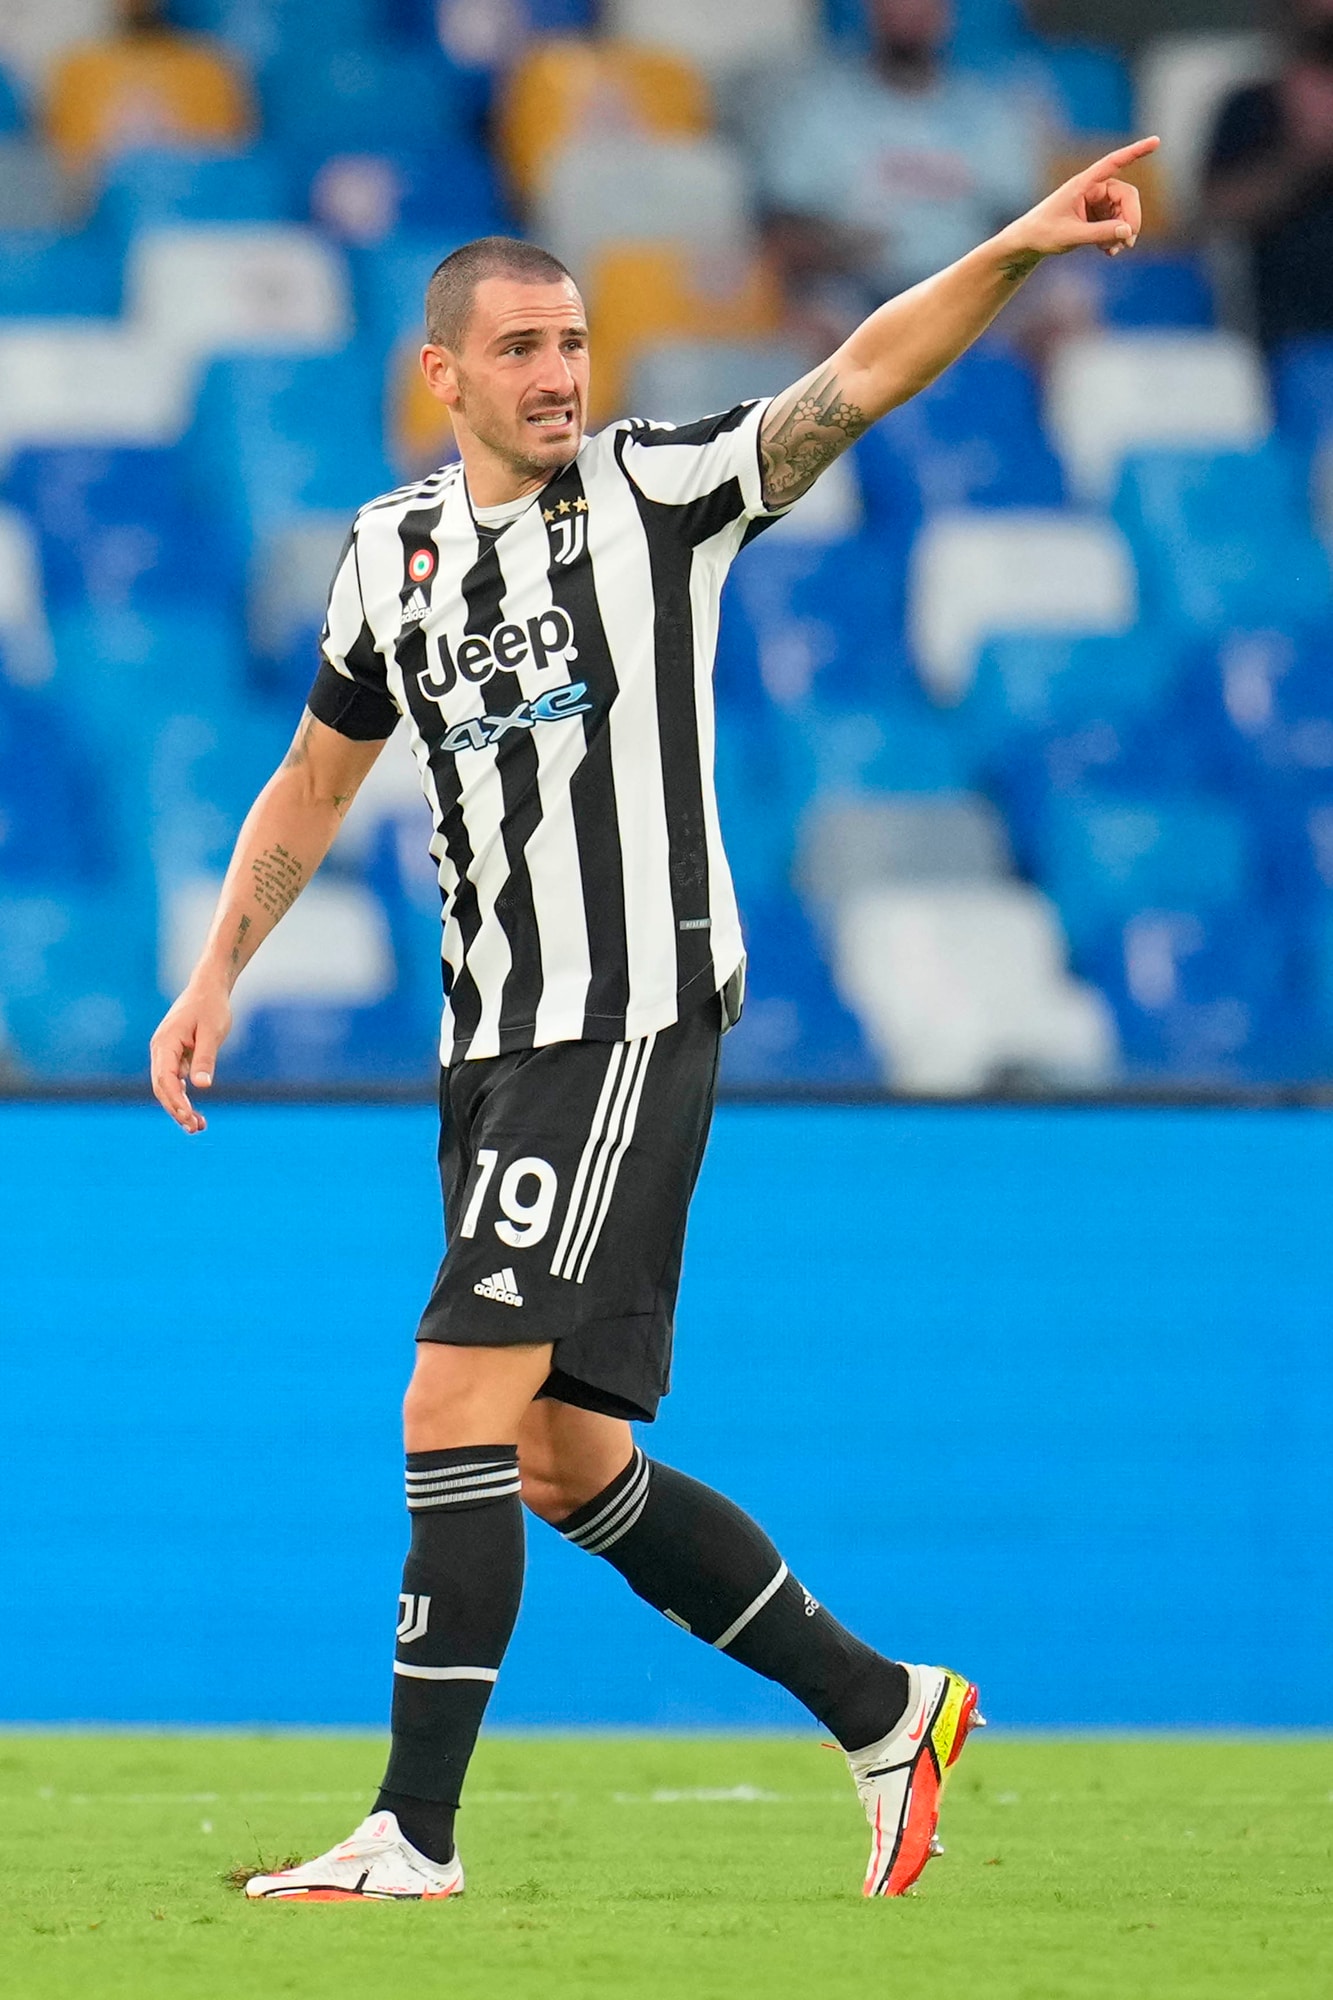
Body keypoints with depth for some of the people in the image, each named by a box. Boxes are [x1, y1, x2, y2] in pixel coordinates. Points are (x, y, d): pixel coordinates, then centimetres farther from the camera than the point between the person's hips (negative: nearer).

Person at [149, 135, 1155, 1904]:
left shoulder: (658, 492, -3)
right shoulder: (392, 551, 12)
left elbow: (860, 377, -16)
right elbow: (314, 784, 23)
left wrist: (1015, 250, -31)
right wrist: (214, 980, 15)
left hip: (637, 1021, -7)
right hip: (494, 1045, 7)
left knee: (460, 1409, -15)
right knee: (561, 1462, 9)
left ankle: (416, 1830, -12)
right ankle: (882, 1709, 23)